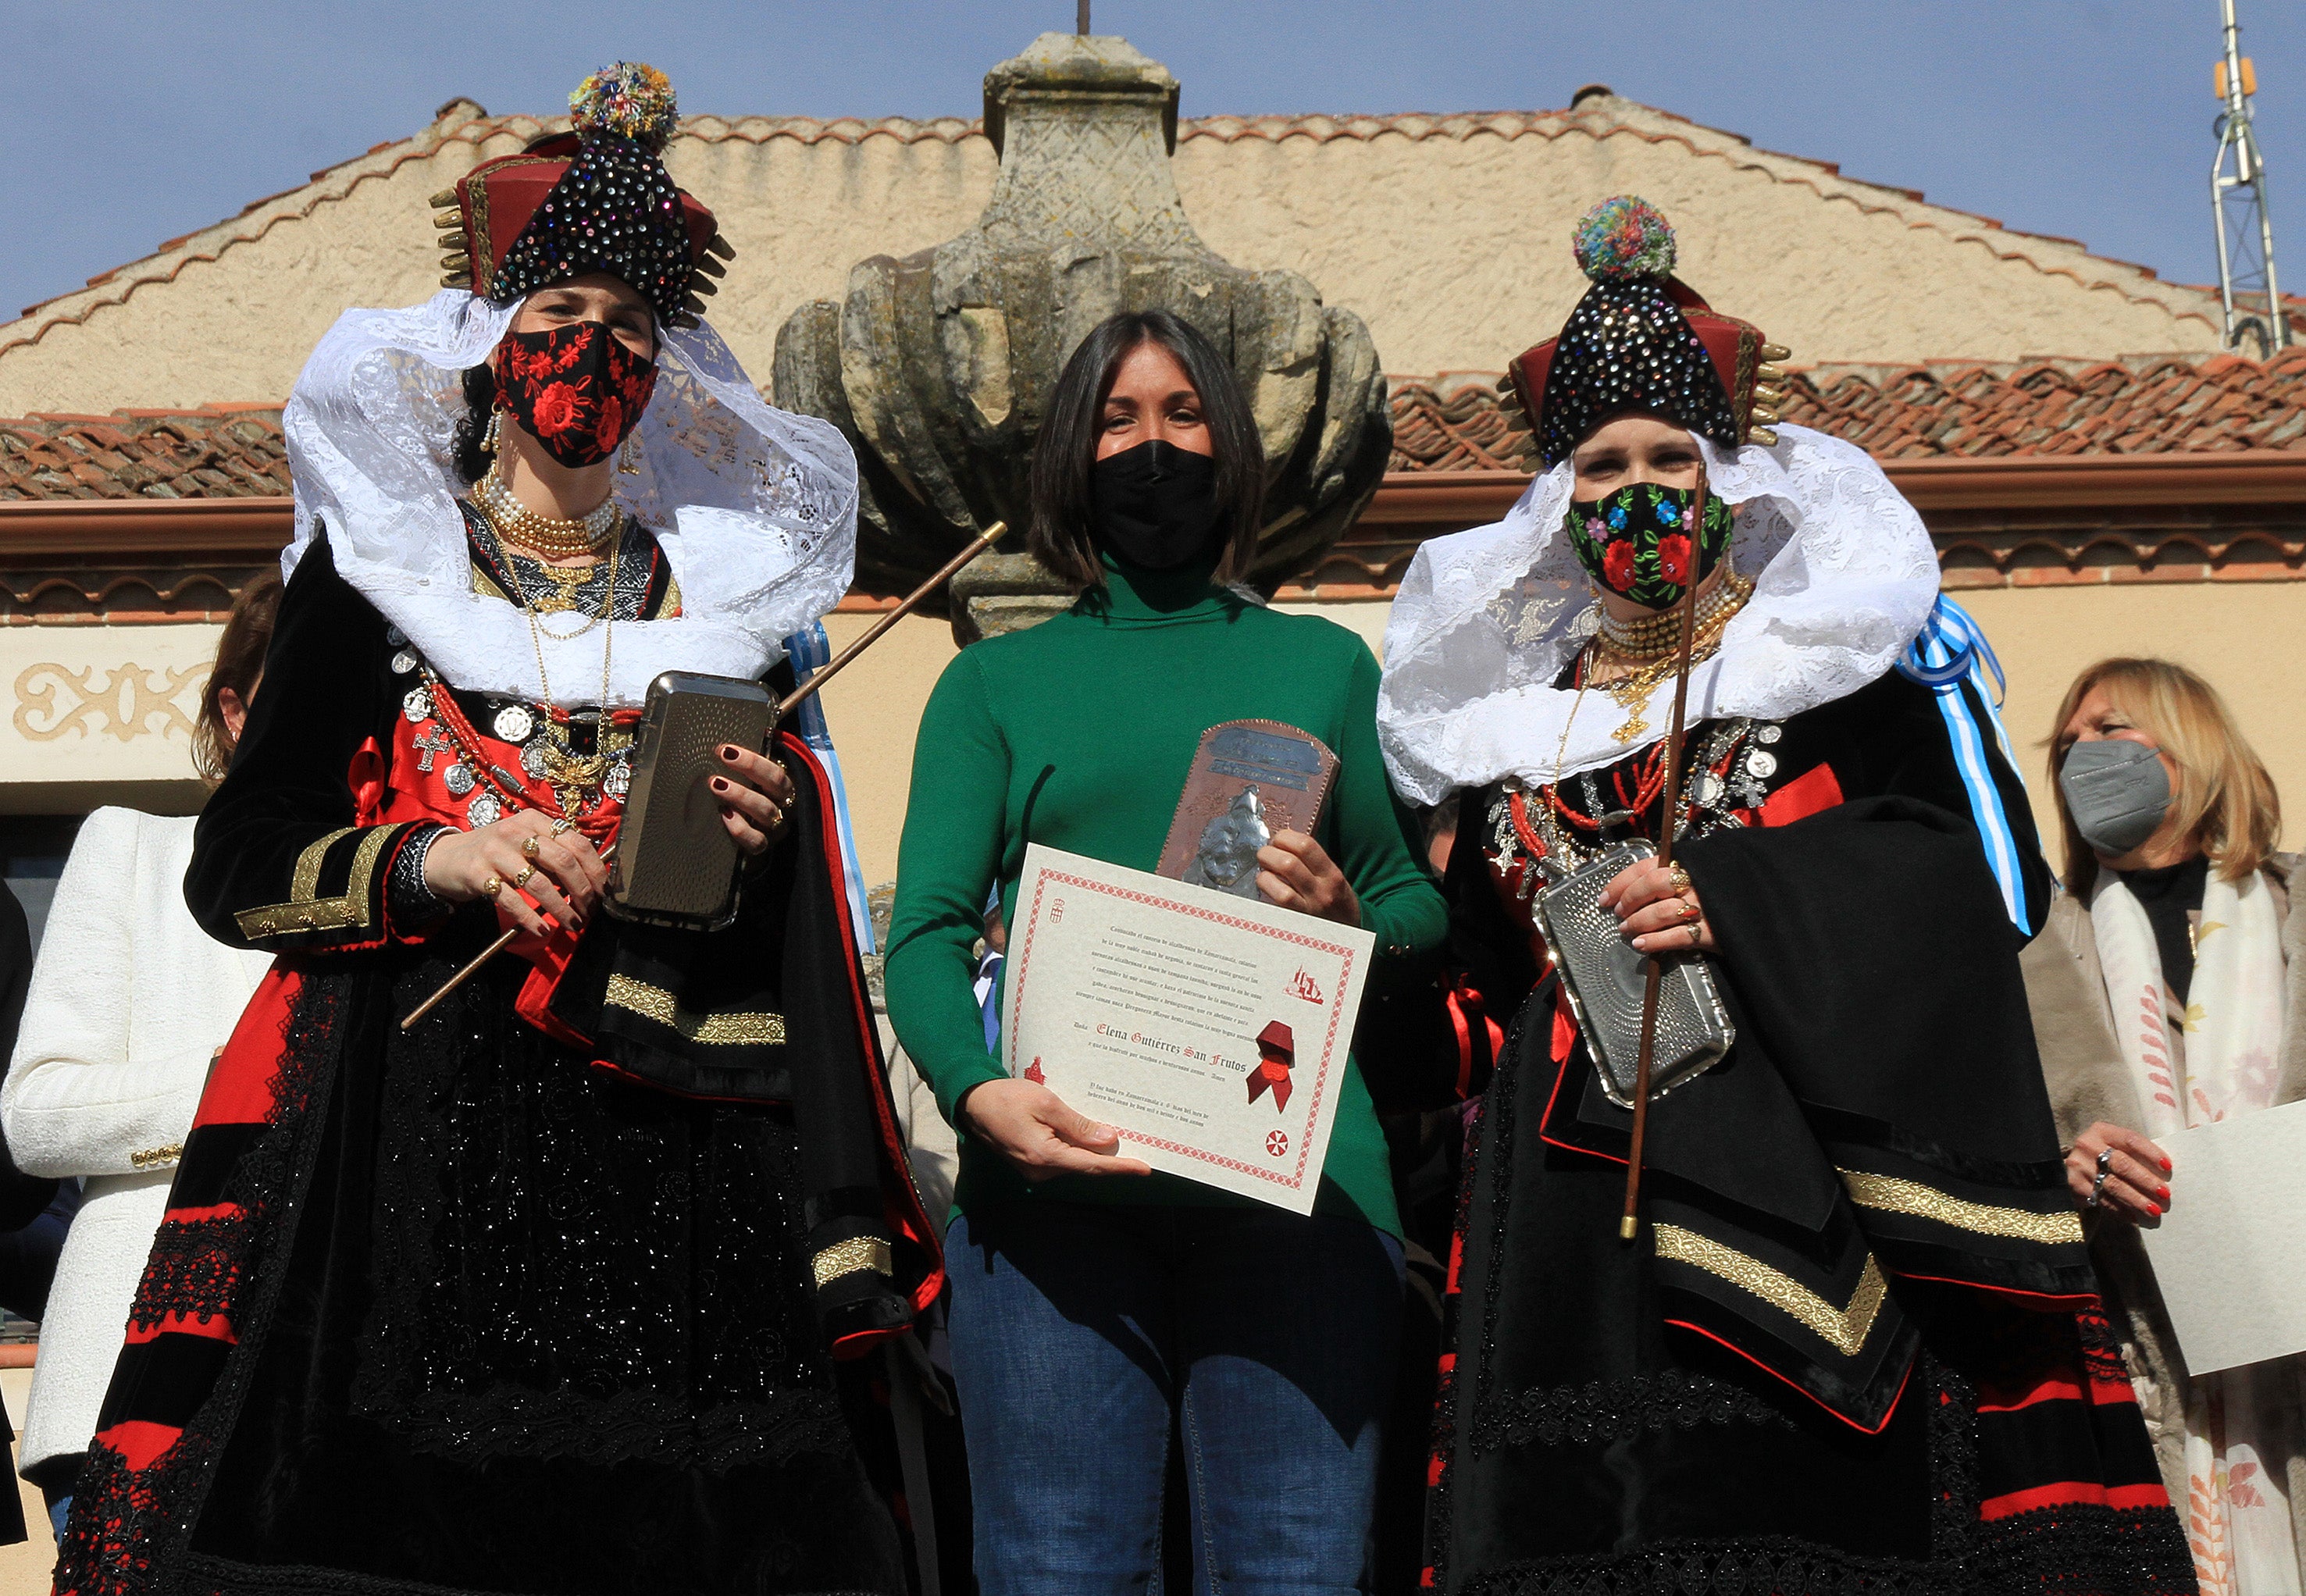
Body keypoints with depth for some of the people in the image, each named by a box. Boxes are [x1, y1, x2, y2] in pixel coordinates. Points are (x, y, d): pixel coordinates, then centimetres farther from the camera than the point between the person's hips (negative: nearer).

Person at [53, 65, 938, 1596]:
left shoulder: (719, 601, 15)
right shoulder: (377, 570, 9)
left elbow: (784, 937, 17)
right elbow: (235, 866, 3)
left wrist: (766, 845, -4)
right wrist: (436, 862, -13)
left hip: (667, 1156, 2)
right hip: (412, 1130, -1)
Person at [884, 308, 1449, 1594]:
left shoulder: (1324, 662, 20)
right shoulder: (995, 681, 17)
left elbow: (1428, 909, 19)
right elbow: (926, 931, 6)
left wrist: (1353, 921, -5)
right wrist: (978, 1090, -13)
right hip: (1054, 1184, 0)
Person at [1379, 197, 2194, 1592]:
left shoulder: (1837, 653, 6)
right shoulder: (1521, 715, 18)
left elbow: (1981, 869, -3)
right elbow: (1479, 972, 23)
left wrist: (1740, 901, -12)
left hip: (1800, 1187, -3)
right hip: (1574, 1205, 3)